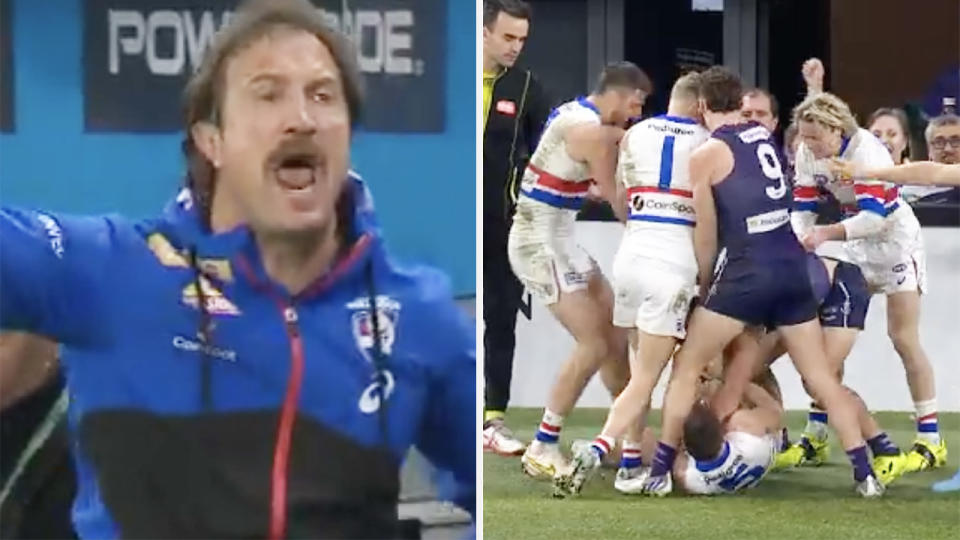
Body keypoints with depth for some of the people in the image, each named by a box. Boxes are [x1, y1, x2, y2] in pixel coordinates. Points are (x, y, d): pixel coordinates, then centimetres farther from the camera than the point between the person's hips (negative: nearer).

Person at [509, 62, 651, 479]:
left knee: (615, 332, 14)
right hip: (540, 242, -10)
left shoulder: (576, 114, 10)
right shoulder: (592, 131, -19)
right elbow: (618, 202, -12)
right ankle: (542, 451, -5)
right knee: (594, 344, -10)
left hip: (555, 239, 10)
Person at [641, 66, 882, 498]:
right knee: (821, 376, 10)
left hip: (747, 274, -5)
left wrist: (703, 286, 15)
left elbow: (706, 237, 1)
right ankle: (865, 473, 5)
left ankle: (660, 470, 2)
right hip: (793, 268, 5)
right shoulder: (764, 135, 12)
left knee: (686, 367, 7)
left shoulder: (706, 155, -3)